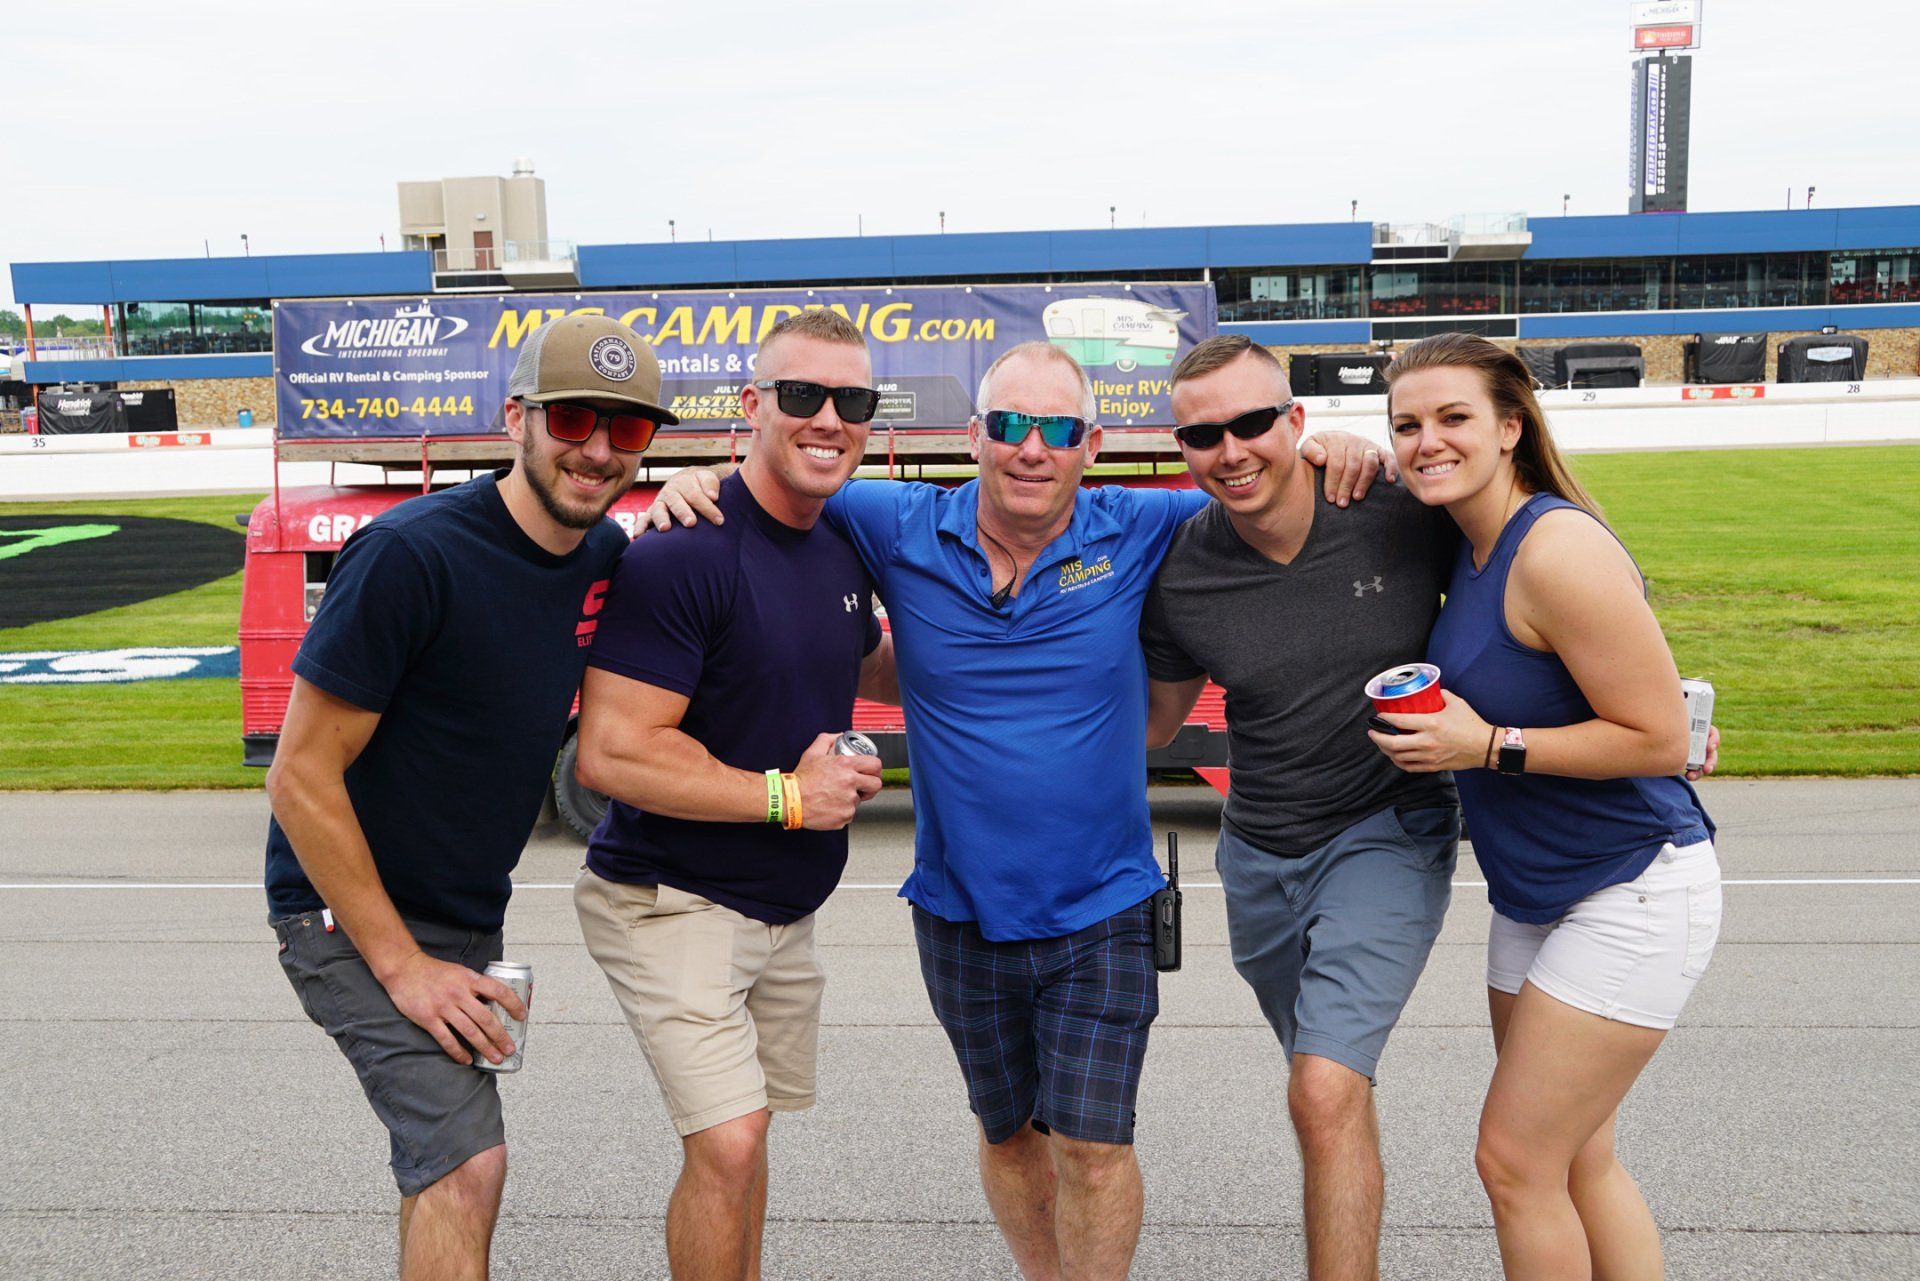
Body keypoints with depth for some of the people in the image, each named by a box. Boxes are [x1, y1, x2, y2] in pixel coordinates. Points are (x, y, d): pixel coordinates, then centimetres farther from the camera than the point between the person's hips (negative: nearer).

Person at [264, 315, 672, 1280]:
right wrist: (400, 964, -19)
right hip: (351, 911, -7)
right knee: (466, 1161, -16)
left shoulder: (606, 555, -3)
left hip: (467, 915, 8)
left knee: (440, 1157, 20)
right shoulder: (411, 555, -24)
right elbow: (301, 776, -21)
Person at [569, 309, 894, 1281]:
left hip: (784, 909, 8)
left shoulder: (839, 552, 6)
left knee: (744, 1129, 19)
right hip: (672, 901, -8)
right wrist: (786, 794, -21)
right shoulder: (685, 554, -21)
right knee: (728, 1145, -13)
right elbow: (610, 753, -26)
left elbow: (875, 672, 27)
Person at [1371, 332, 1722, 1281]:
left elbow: (1660, 738, -22)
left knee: (1514, 1161, -2)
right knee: (1578, 1163, 17)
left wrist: (1489, 746, -23)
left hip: (1634, 898, -9)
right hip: (1534, 899, 9)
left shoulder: (1558, 550, -23)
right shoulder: (1471, 546, 3)